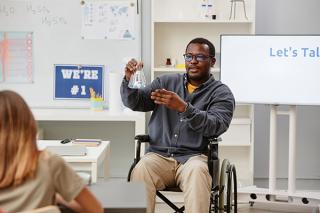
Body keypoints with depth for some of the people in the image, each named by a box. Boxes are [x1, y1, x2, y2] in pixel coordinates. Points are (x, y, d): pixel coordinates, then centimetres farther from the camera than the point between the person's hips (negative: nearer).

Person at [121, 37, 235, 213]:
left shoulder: (221, 93, 6)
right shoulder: (166, 82, 16)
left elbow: (216, 125, -13)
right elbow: (134, 102, 7)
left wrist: (183, 107, -28)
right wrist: (129, 80, -14)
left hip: (193, 157, -2)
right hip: (158, 155, 2)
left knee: (196, 170, -36)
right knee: (141, 170, -31)